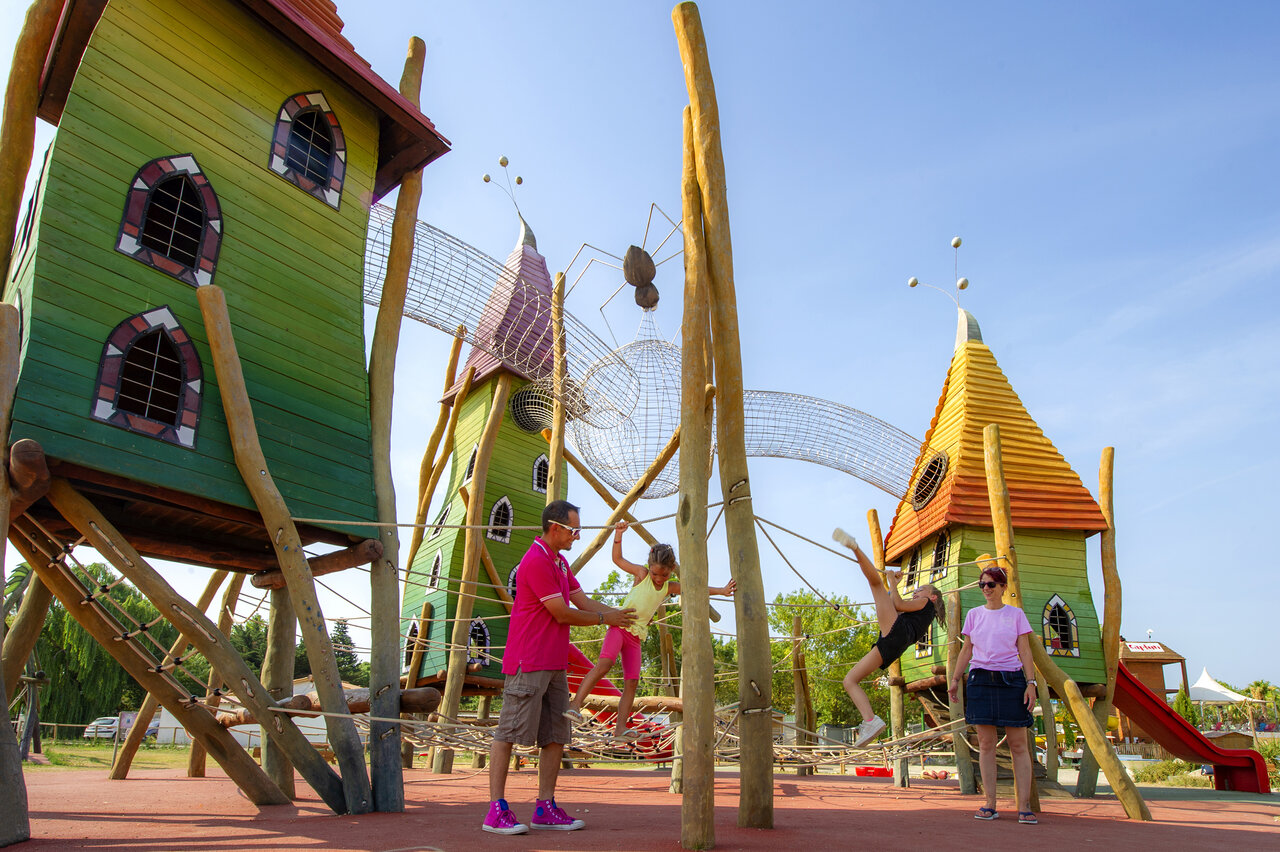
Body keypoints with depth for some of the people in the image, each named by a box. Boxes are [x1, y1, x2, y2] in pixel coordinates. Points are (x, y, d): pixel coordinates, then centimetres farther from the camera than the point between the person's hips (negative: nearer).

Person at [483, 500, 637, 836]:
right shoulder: (536, 561, -15)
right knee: (509, 733, -4)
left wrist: (623, 614, 5)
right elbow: (562, 614, -14)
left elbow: (583, 601, 16)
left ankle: (546, 808, 15)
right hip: (529, 663, -10)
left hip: (555, 664, 10)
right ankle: (497, 810, 2)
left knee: (556, 735, 9)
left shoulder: (560, 562, 18)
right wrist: (605, 618, -3)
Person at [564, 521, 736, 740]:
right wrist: (618, 534, -7)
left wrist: (721, 590, -1)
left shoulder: (670, 587, 11)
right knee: (604, 664, -25)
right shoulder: (641, 574, 1)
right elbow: (617, 559, 3)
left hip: (637, 636, 5)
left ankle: (620, 728, 1)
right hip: (620, 625, -5)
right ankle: (575, 704, -25)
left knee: (632, 681, -1)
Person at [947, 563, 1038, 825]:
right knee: (986, 744, 1)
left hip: (1011, 680, -2)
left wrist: (1031, 682, -7)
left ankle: (1024, 806, 1)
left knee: (1018, 745, -2)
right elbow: (966, 650, 13)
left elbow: (1025, 650, 3)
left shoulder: (1016, 614, 5)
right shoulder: (974, 614, 11)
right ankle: (990, 804, 3)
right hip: (980, 680, 2)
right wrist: (955, 679, 7)